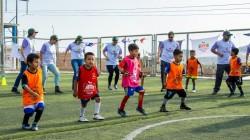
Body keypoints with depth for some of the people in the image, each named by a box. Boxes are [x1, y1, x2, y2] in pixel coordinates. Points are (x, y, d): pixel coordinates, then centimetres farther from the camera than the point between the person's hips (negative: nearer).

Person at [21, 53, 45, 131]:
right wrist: (33, 93, -33)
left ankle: (35, 124, 11)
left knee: (40, 108, -14)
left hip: (39, 96, 4)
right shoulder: (25, 74, -18)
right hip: (28, 96, -4)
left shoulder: (39, 71, -1)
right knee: (29, 112, -7)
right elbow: (24, 86, -25)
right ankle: (25, 124, 26)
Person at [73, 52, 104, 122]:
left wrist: (97, 88, 14)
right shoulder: (81, 69, -20)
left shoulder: (95, 69, -9)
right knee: (84, 105, 7)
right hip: (83, 91, -3)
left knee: (98, 99, -15)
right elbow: (76, 80, -11)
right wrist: (75, 91, -9)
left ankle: (96, 115, -5)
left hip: (93, 90, 3)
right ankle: (82, 117, 30)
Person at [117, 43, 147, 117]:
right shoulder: (126, 59, -13)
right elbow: (120, 66, -13)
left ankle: (140, 107, 20)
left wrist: (140, 73, 6)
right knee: (128, 95, -7)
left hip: (136, 81, 8)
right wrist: (124, 72, -27)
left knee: (142, 91, 4)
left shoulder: (136, 59, 9)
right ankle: (121, 109, 11)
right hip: (128, 81, -8)